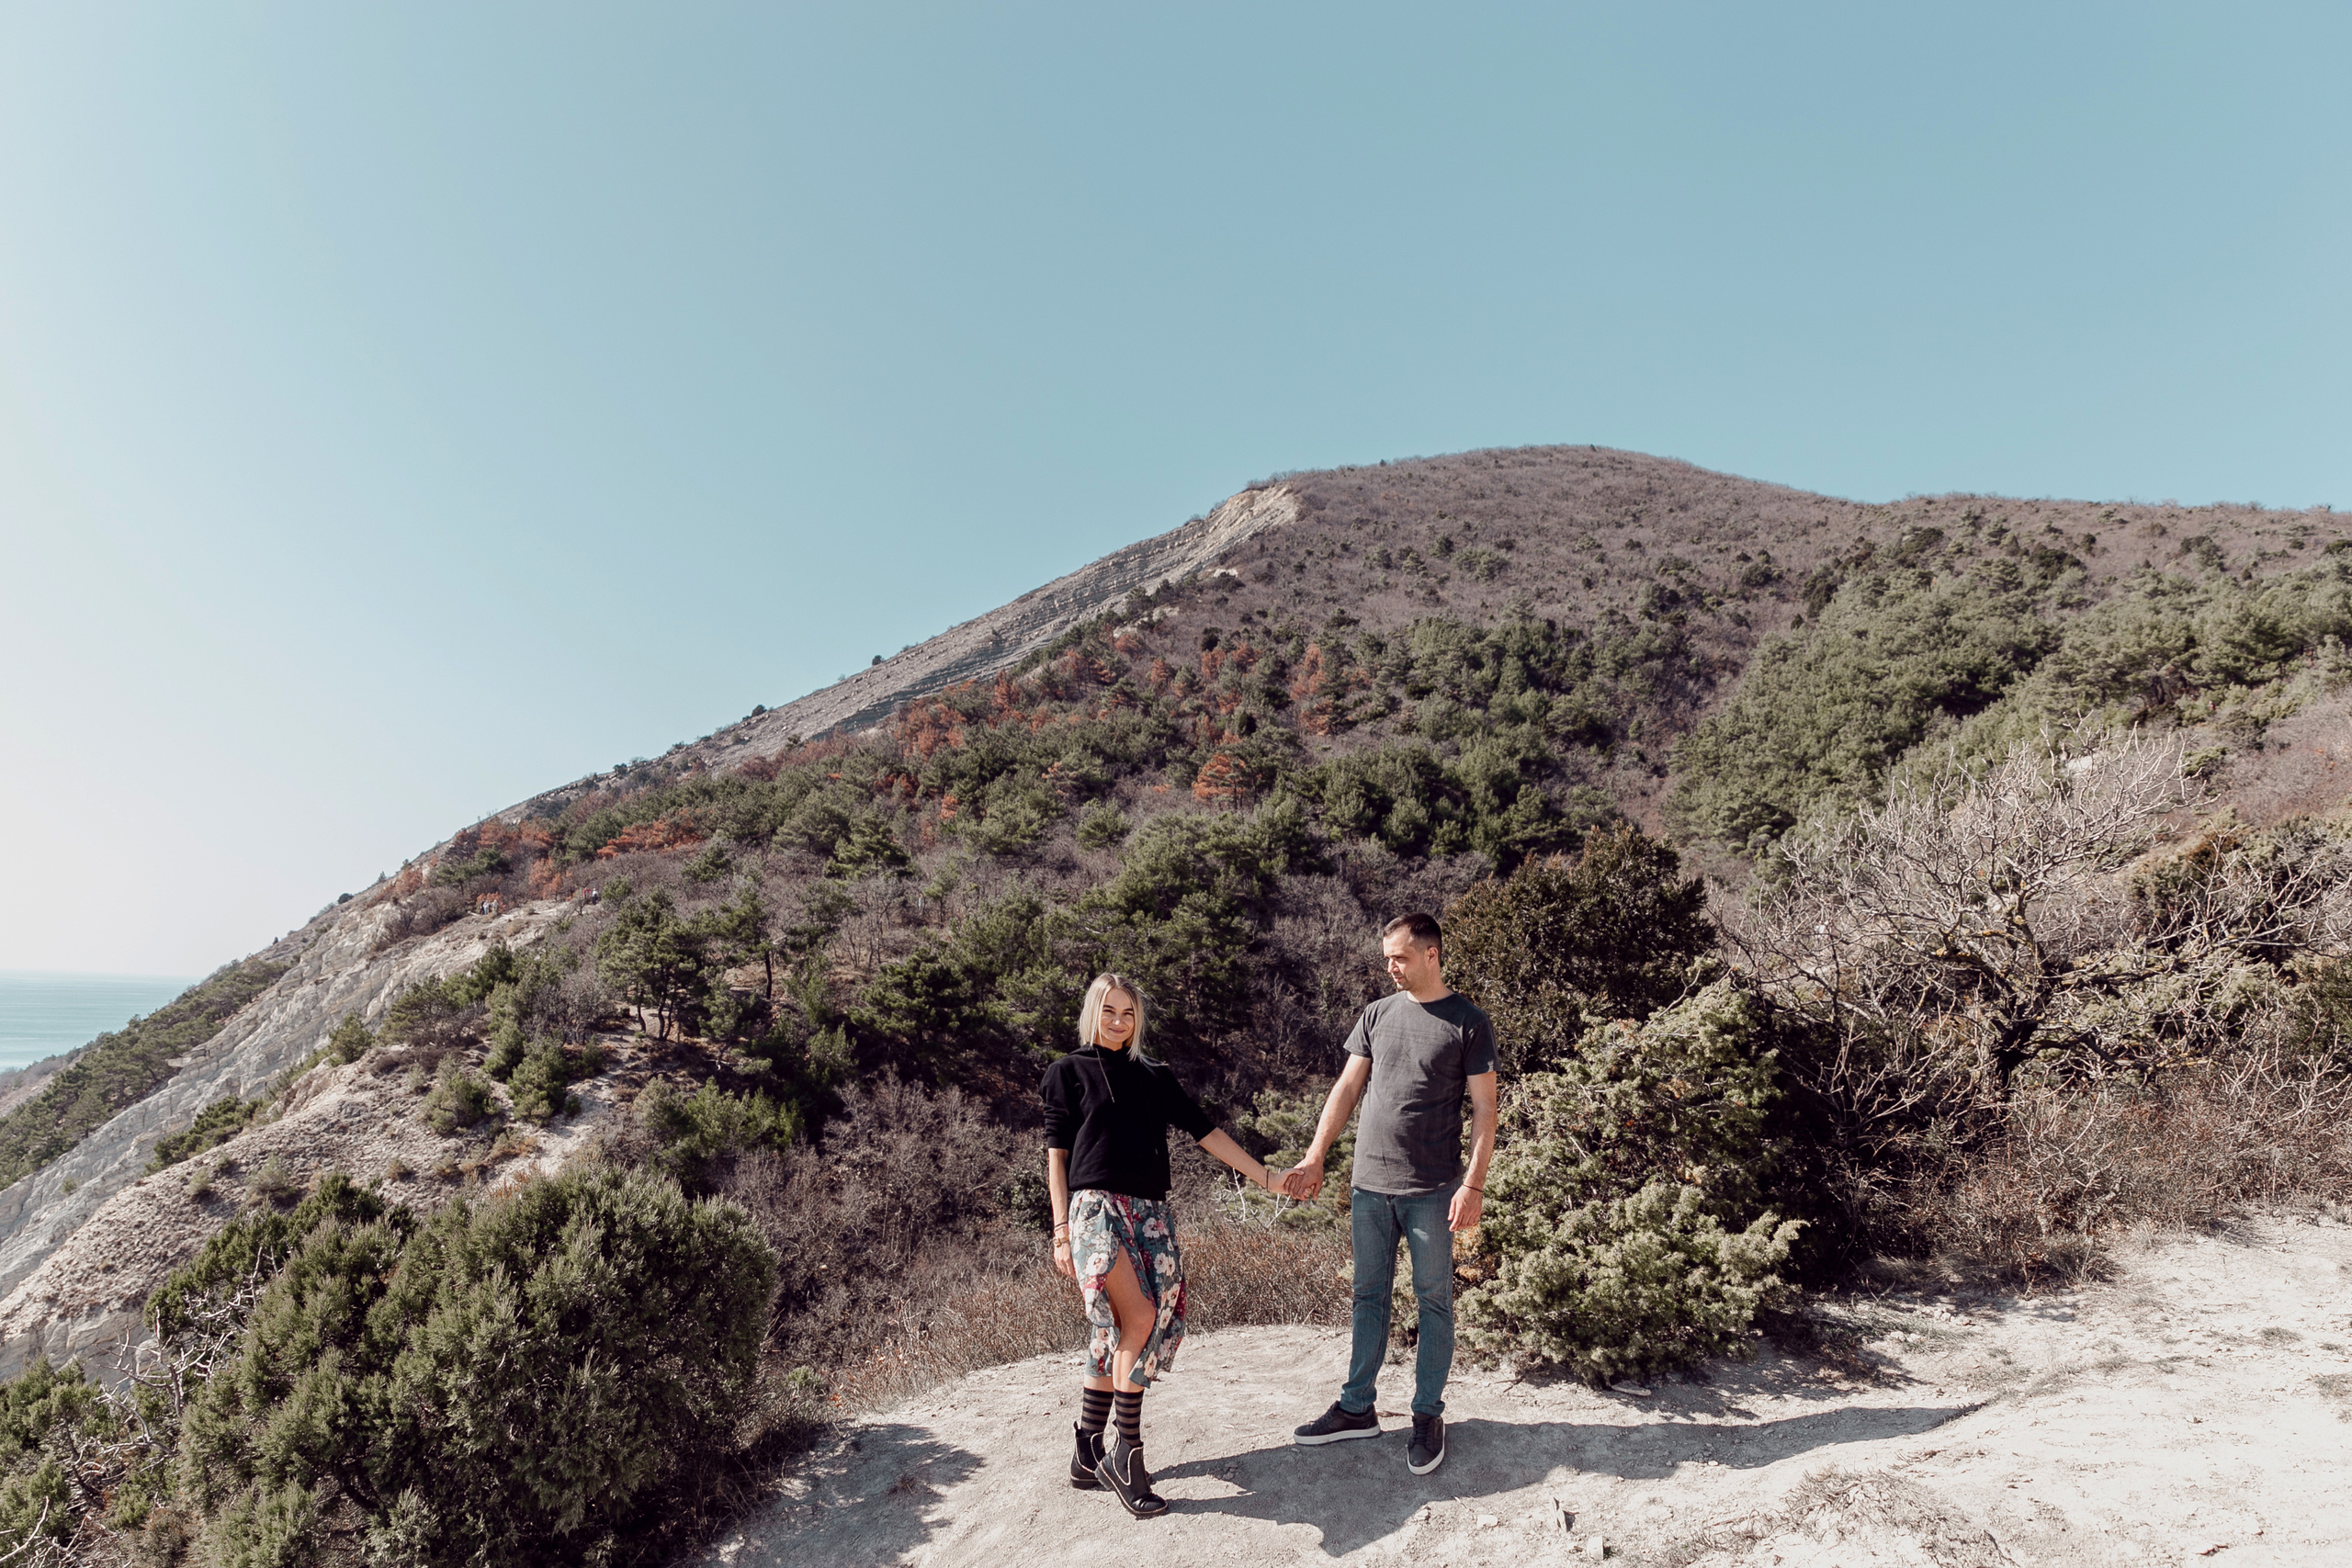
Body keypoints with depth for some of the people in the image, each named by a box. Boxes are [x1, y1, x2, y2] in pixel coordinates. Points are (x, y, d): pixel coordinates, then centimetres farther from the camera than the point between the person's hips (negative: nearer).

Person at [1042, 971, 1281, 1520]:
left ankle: (1089, 1455, 11)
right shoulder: (1069, 1072, 8)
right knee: (1139, 1317, -21)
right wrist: (1062, 1229, -3)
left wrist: (1266, 1178, 10)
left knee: (1114, 1335, 0)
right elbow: (1057, 1153, 5)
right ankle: (1125, 1452, -11)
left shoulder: (1155, 1077, 19)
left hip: (1149, 1212, 4)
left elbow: (1205, 1130, 15)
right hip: (1096, 1207, -4)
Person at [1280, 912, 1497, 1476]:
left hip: (1431, 1191, -4)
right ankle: (1357, 1408, 23)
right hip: (1369, 1184, 4)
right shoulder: (1377, 1015, 8)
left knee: (1434, 1301, 6)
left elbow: (1484, 1108, -4)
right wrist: (1313, 1159, 4)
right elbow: (1347, 1089, 9)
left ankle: (1428, 1415, 20)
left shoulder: (1468, 1023, -4)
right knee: (1369, 1297, 12)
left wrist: (1473, 1184, -12)